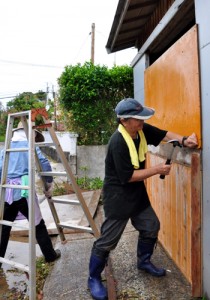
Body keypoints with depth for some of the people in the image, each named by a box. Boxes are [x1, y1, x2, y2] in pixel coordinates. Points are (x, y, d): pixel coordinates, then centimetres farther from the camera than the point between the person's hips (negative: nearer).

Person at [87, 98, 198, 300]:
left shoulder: (142, 130, -5)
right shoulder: (118, 142, -28)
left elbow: (163, 134, 8)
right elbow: (128, 176, -26)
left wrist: (184, 140, -10)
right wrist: (157, 170, -20)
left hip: (137, 193, 8)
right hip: (118, 197, -8)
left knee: (151, 226, 19)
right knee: (107, 241, 3)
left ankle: (144, 261, 44)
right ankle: (94, 279, 25)